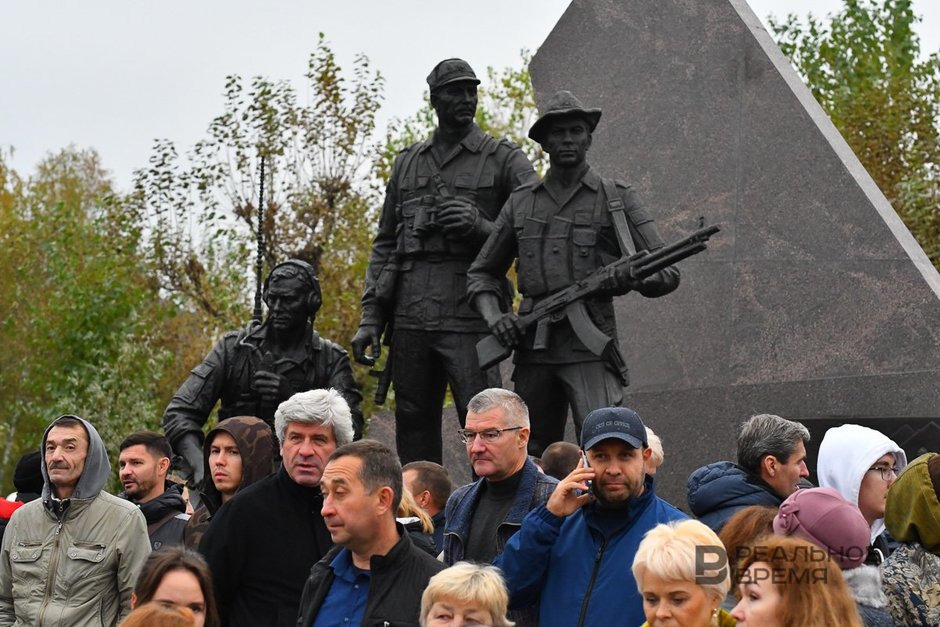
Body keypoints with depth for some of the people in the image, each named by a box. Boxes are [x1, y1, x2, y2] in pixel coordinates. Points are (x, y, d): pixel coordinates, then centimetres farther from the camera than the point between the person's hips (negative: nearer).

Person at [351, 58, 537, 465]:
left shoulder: (504, 160, 6)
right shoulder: (407, 163, 18)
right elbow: (385, 244, 18)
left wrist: (481, 227, -16)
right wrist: (370, 317, 9)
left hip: (469, 314, -4)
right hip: (409, 318, 4)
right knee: (414, 428, 8)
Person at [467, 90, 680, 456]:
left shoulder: (615, 199, 7)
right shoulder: (520, 203, 15)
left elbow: (667, 273, 4)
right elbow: (481, 273, 20)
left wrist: (633, 279, -19)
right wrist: (493, 317, 0)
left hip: (588, 343, -4)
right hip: (532, 345, 4)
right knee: (532, 457, 10)